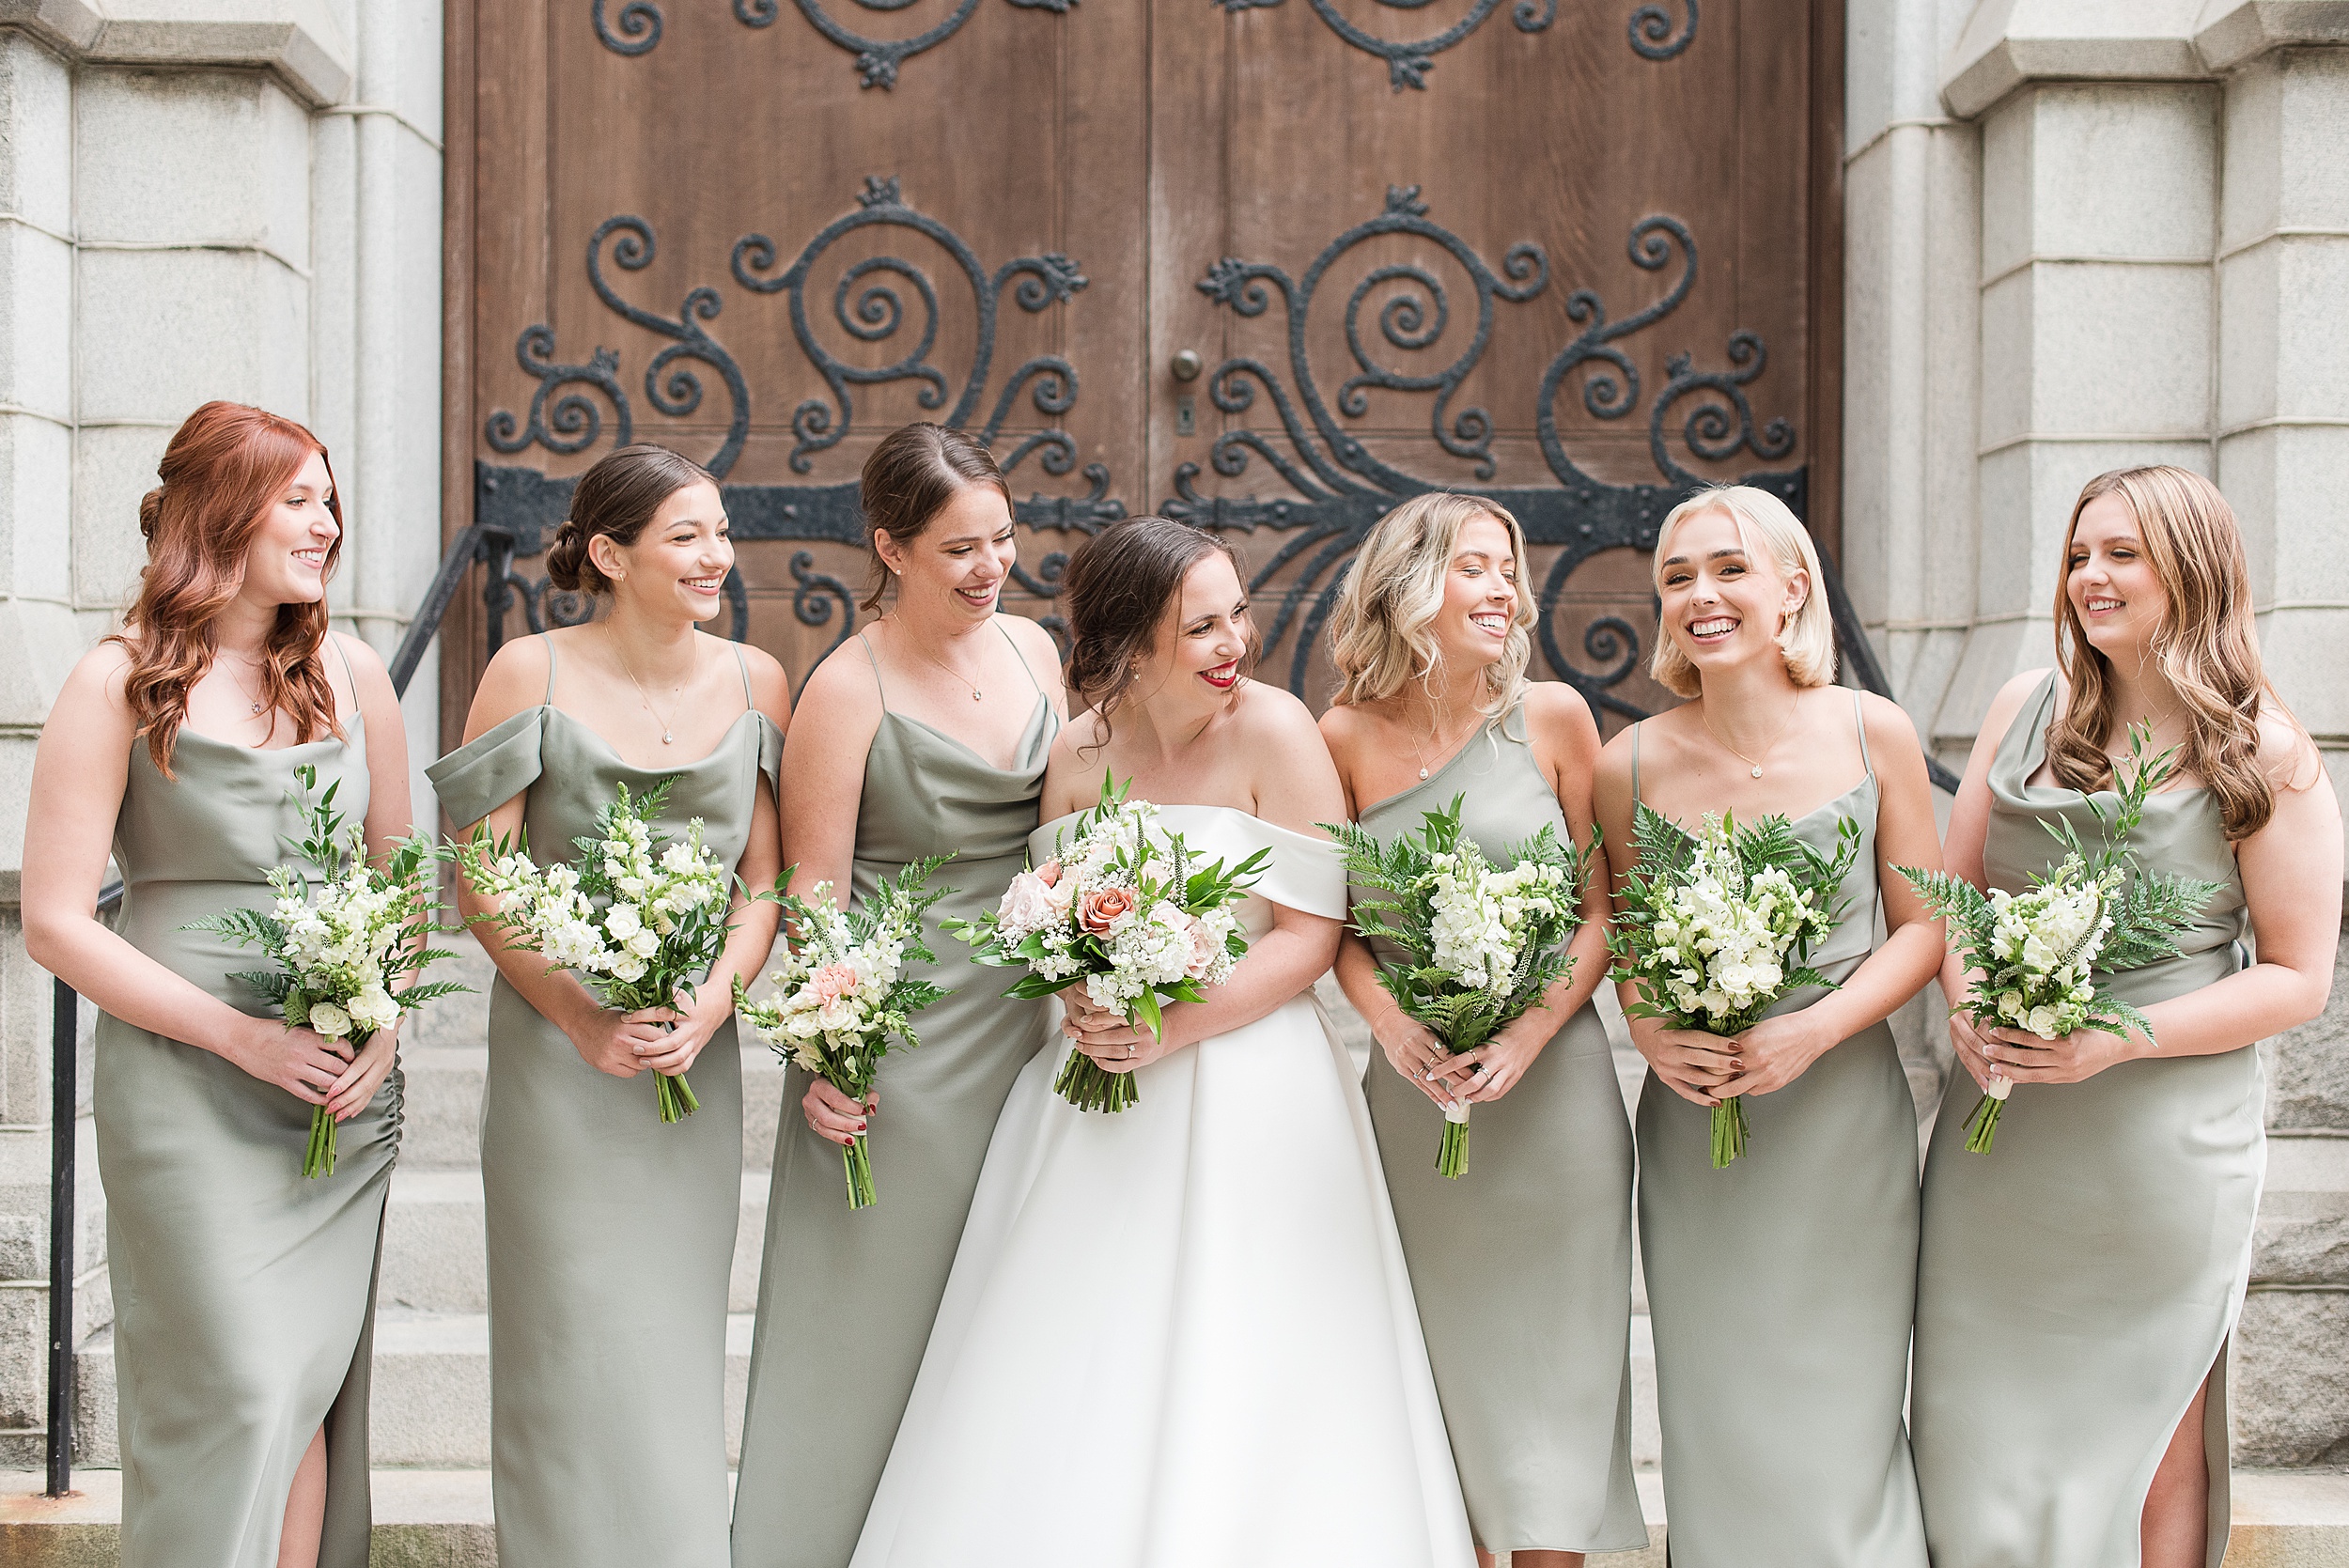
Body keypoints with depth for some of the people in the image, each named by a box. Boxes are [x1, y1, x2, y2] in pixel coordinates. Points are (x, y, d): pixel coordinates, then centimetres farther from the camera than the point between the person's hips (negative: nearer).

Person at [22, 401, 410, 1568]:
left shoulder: (349, 672, 9)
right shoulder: (120, 684, -4)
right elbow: (56, 924, -7)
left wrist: (385, 1027, -2)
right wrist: (244, 1035, -13)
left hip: (348, 1089, 4)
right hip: (186, 1088, -4)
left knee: (314, 1385, 6)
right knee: (237, 1391, -6)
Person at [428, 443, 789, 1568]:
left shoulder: (754, 681, 4)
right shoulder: (531, 673, -6)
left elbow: (767, 875, 6)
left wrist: (714, 1003, -11)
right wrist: (588, 1022, -14)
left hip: (697, 1050, 3)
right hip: (558, 1041, -3)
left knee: (674, 1337, 10)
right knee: (575, 1340, 0)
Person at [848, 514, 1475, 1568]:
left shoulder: (1273, 731, -8)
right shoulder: (1078, 754, 5)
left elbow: (1310, 934, -10)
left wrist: (1173, 1029, -18)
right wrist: (1082, 1011, -9)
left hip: (1244, 1087, -4)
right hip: (1091, 1097, 4)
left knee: (1230, 1394, -1)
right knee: (1065, 1403, 6)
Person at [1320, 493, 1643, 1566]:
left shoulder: (1553, 716, -4)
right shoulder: (1347, 735, -2)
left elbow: (1605, 905, -1)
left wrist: (1533, 1034, -14)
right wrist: (1391, 1026, -12)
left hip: (1551, 1079, -1)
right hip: (1415, 1085, 1)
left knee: (1547, 1365, 4)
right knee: (1444, 1364, 9)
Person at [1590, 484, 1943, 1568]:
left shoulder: (1871, 734, -5)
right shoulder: (1632, 764, -4)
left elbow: (1921, 925, 0)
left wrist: (1815, 1030, -14)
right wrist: (1646, 1028, -11)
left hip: (1843, 1110, 0)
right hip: (1695, 1121, 1)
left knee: (1839, 1409, 7)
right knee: (1718, 1417, 7)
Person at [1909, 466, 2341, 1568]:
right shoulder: (2029, 707, 5)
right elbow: (1953, 887, 11)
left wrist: (2119, 1041, -17)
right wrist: (1966, 1008, -9)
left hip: (2163, 1138, -3)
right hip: (2000, 1128, 3)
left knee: (2151, 1445, 9)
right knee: (1983, 1432, 8)